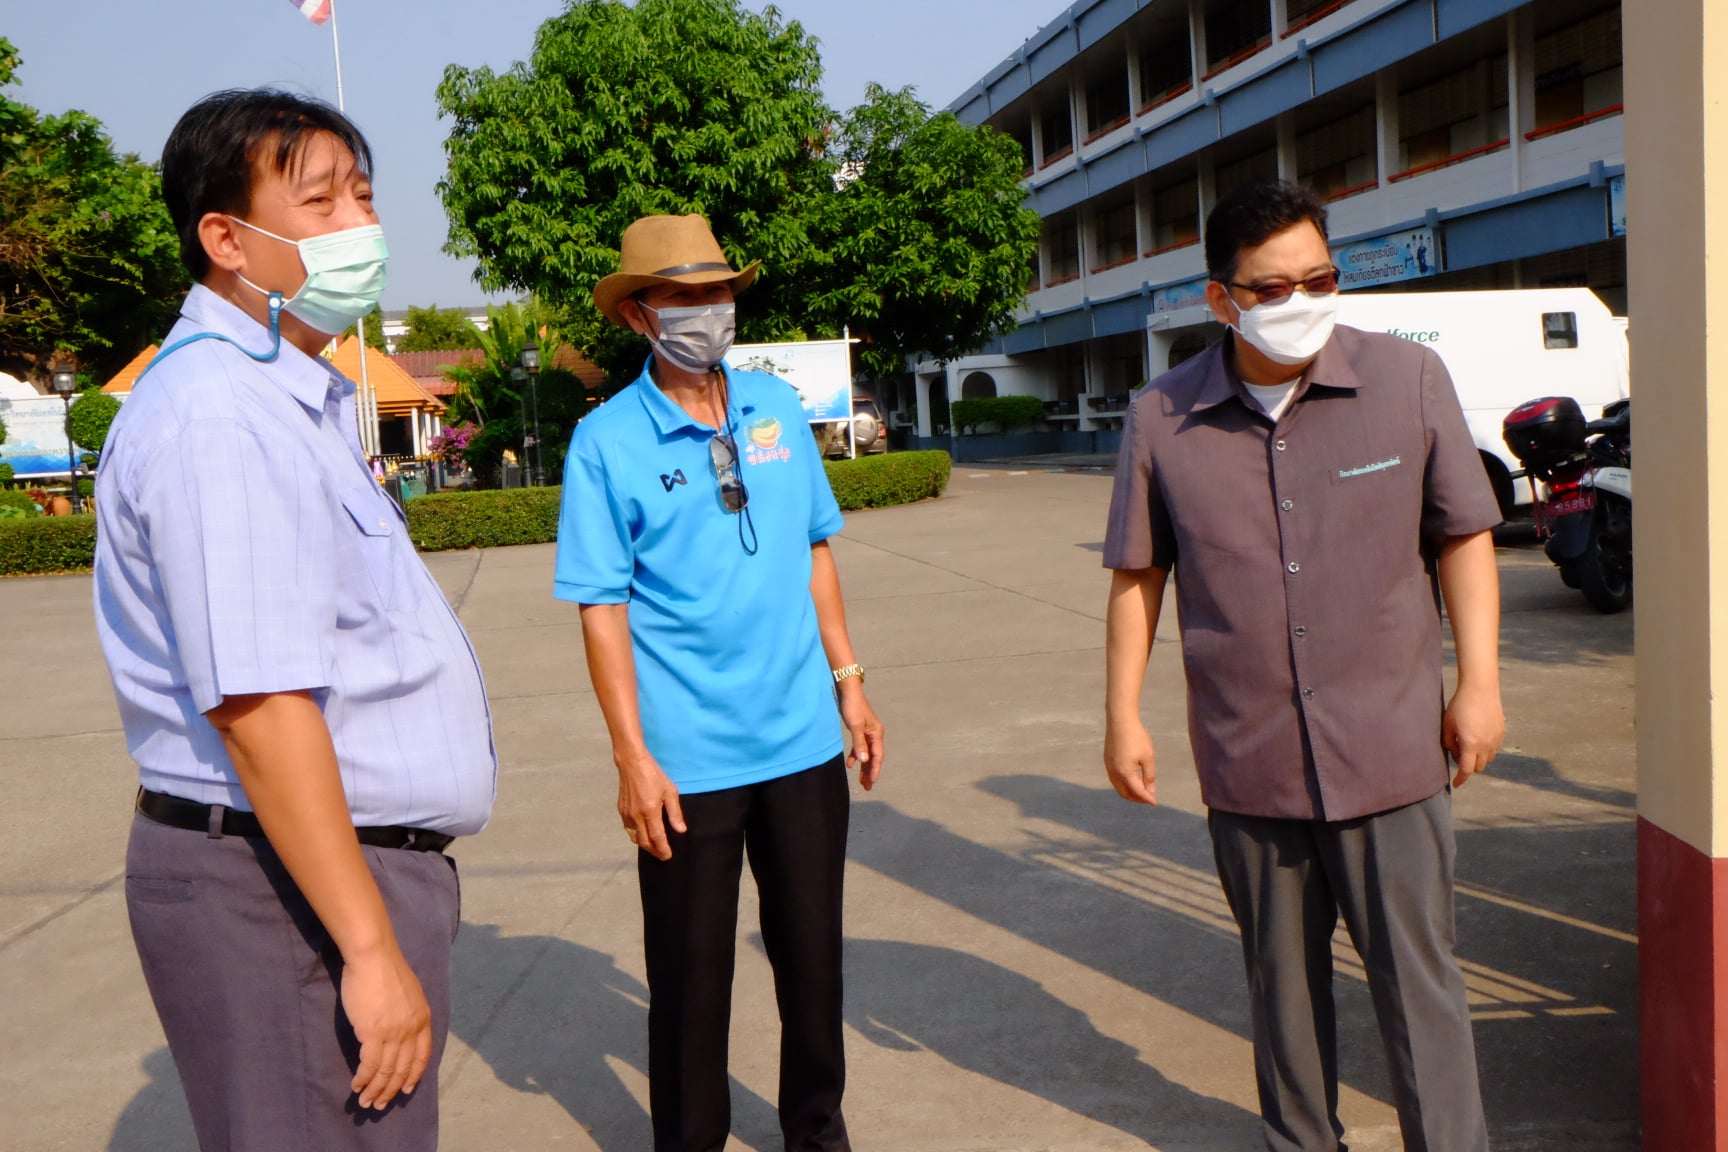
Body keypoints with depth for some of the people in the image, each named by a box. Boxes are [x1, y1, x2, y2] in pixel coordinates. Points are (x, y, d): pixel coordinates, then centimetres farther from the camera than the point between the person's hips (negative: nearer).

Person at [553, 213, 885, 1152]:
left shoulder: (778, 407, 5)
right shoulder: (607, 441, -7)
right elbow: (601, 608, -9)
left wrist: (847, 682, 11)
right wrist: (632, 757, -13)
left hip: (804, 740, 4)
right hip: (687, 759, -4)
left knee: (812, 949, 15)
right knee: (690, 972, 8)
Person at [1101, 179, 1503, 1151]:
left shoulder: (1410, 379, -3)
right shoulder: (1163, 420, -2)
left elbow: (1465, 534, 3)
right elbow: (1139, 574, 5)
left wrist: (1480, 681, -1)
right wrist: (1124, 714, 4)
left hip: (1389, 747, -1)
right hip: (1247, 758, 2)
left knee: (1418, 978, 5)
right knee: (1282, 978, 16)